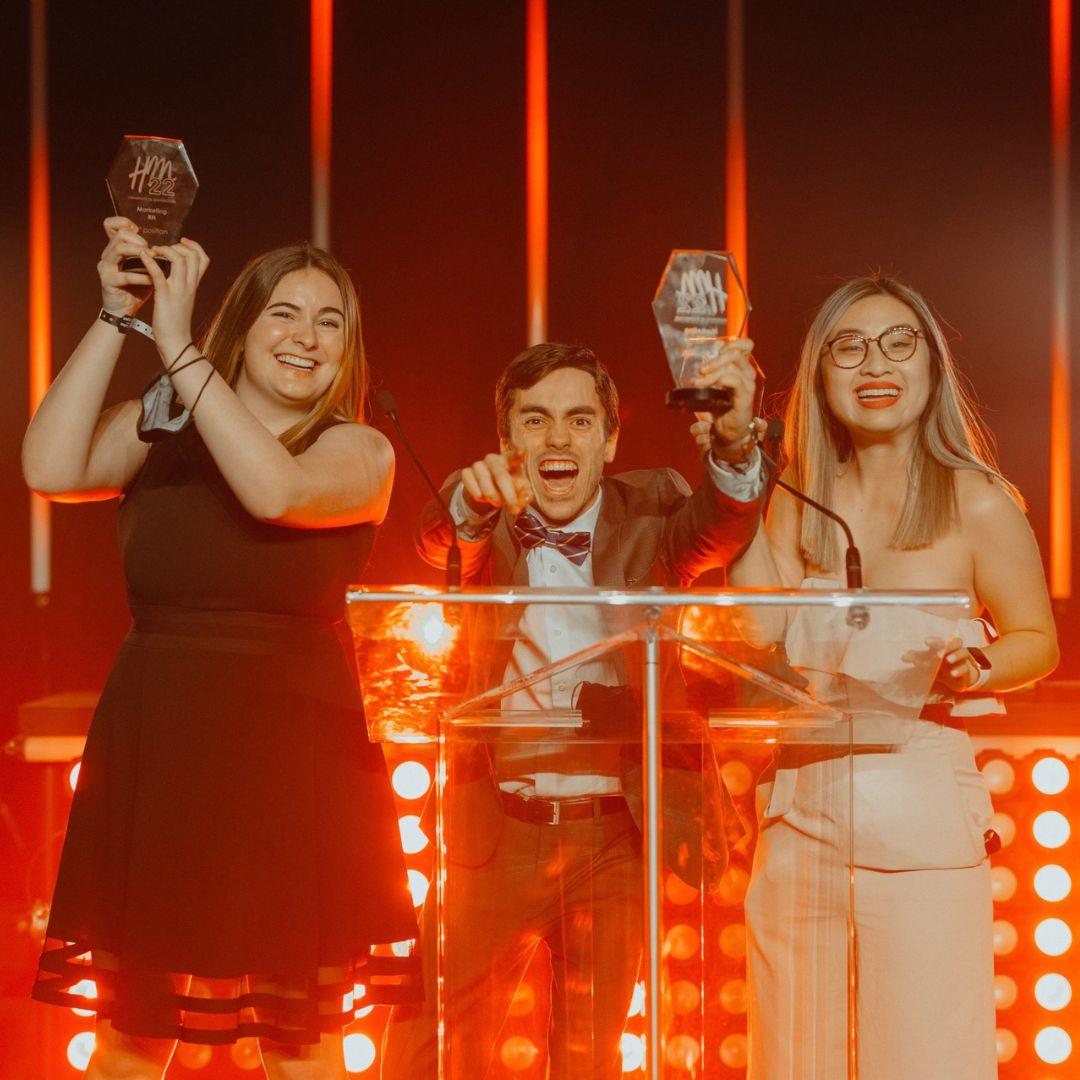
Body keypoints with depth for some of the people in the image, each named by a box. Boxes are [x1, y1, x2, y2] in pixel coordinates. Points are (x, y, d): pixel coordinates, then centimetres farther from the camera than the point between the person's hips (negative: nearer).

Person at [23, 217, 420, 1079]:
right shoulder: (156, 429, 6)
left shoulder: (360, 452, 1)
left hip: (291, 766, -1)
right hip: (154, 754, 1)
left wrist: (179, 346, -20)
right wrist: (116, 317, -12)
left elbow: (276, 490, -21)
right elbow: (50, 469, -13)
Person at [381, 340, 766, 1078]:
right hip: (493, 833, 0)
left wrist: (735, 442, -39)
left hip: (614, 840, 0)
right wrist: (473, 503, -43)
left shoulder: (651, 511, 3)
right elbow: (439, 543, -19)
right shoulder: (478, 520, 3)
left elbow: (720, 530, -17)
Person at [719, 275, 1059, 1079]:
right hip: (802, 817, 3)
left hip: (923, 813, -3)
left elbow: (1038, 639, 6)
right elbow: (761, 636, -3)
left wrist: (978, 669, -16)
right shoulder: (797, 503, 8)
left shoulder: (978, 504, -2)